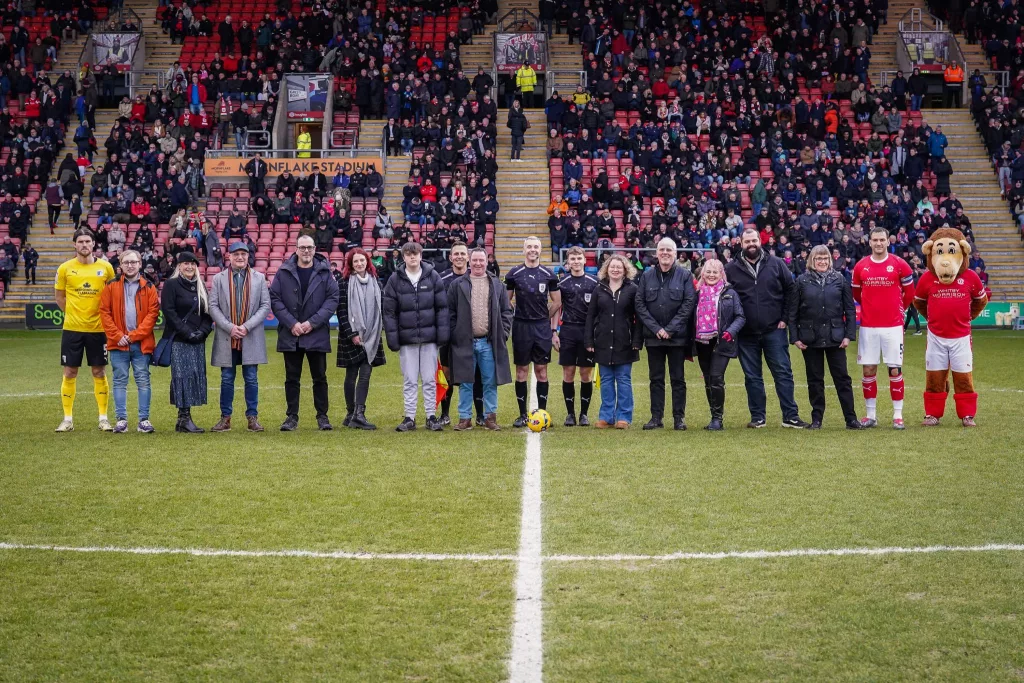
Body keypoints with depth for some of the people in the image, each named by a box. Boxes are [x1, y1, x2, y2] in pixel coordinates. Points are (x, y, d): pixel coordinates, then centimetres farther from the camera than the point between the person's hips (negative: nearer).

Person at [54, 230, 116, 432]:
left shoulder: (105, 267, 0)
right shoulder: (65, 268, -1)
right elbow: (59, 296, 10)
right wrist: (73, 313, 5)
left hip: (98, 328, 0)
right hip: (72, 328, 0)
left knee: (99, 372, 5)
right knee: (70, 373, 4)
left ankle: (103, 418, 13)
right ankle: (68, 419, 12)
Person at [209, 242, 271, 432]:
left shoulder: (259, 278, 6)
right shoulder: (219, 279, 6)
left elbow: (265, 306, 1)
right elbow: (213, 306, 1)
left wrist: (247, 326, -10)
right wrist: (229, 327, -12)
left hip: (251, 337, 0)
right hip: (226, 337, 0)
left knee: (251, 379, 3)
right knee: (227, 379, 5)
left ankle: (252, 417, 10)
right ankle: (225, 418, 12)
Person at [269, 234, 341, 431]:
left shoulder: (325, 272, 2)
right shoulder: (284, 272, 2)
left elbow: (333, 299, -3)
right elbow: (275, 299, -1)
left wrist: (312, 322, -11)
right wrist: (292, 323, -11)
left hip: (317, 334, 0)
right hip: (290, 335, 0)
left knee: (320, 377, 7)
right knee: (292, 378, 7)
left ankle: (322, 416, 16)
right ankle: (291, 416, 15)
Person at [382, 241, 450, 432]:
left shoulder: (433, 276, 0)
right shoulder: (395, 280, 0)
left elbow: (442, 307, 1)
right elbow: (389, 311, 0)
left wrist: (443, 332, -5)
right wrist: (392, 337, -6)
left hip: (429, 337, 0)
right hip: (406, 338, 0)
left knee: (430, 380, 6)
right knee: (409, 381, 7)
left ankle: (431, 416, 14)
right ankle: (409, 418, 13)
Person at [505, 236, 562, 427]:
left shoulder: (549, 274, 3)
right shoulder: (514, 274, 1)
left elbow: (557, 302, 11)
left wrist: (543, 318, 8)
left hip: (542, 327, 0)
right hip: (521, 327, 0)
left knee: (541, 371, 3)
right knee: (521, 371, 3)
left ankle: (542, 412, 9)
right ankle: (522, 414, 10)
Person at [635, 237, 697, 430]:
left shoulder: (685, 275, 0)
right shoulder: (646, 276, 5)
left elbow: (689, 303, -6)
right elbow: (640, 304, 2)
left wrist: (671, 328, -12)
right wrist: (656, 328, -8)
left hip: (677, 336, -2)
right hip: (653, 336, 2)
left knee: (678, 378, 4)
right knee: (656, 378, 7)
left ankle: (679, 418, 8)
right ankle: (656, 417, 11)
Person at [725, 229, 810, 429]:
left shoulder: (776, 264, 2)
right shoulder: (731, 269, 2)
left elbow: (790, 290, 5)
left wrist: (785, 318, -1)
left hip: (774, 330, -1)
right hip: (746, 334, 1)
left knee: (783, 373, -1)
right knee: (752, 377, 7)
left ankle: (791, 416, 3)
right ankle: (758, 417, 15)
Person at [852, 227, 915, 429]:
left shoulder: (899, 264, -3)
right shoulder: (860, 266, 3)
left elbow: (909, 293, 10)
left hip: (892, 325, -2)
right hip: (868, 326, 2)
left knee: (895, 369, 0)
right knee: (868, 369, 3)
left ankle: (898, 415, 6)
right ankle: (871, 415, 12)